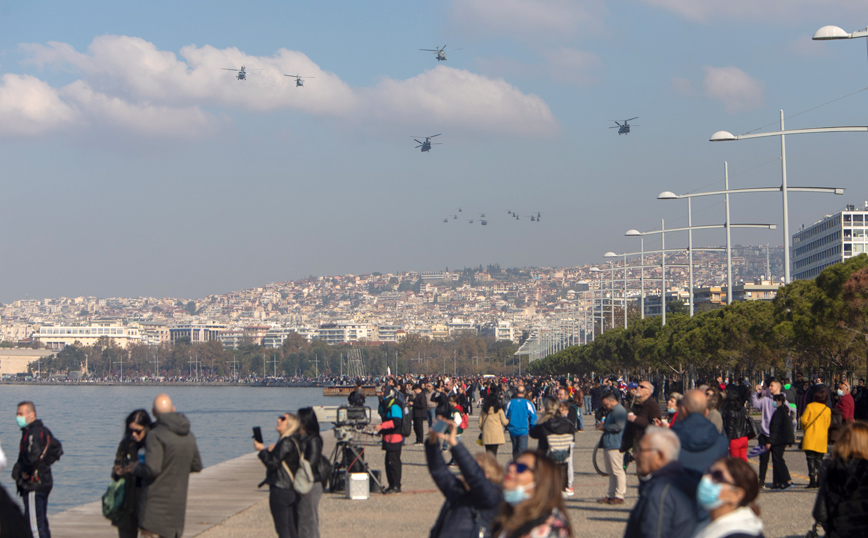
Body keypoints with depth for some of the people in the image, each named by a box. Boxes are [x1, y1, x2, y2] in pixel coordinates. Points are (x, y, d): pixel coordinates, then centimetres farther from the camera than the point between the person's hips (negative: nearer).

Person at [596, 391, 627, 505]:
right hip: (609, 446, 11)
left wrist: (604, 426, -14)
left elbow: (619, 426, -23)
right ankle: (611, 496, 17)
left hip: (616, 447, -11)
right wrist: (602, 427, 11)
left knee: (618, 471, -8)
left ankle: (619, 496, -6)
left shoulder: (619, 411, -12)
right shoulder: (611, 411, 22)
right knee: (611, 473, 13)